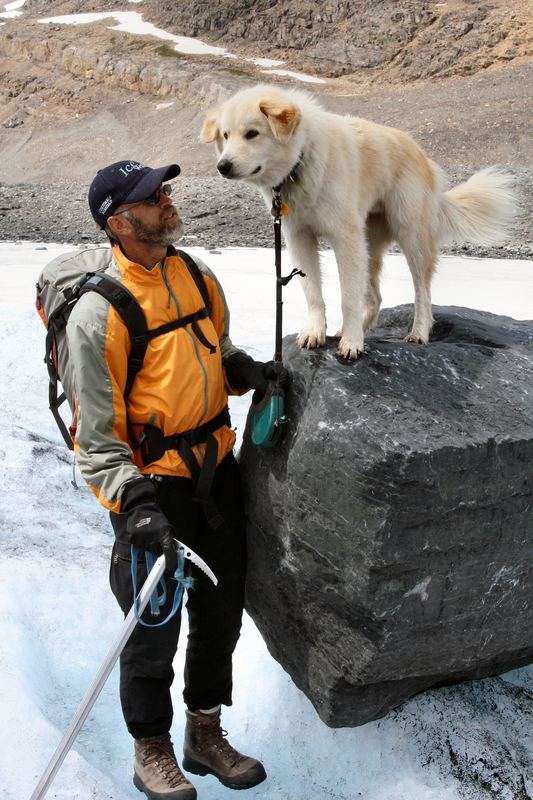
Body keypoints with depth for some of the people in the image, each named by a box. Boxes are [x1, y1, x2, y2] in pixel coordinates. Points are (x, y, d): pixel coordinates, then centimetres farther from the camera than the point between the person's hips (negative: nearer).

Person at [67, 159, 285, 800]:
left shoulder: (198, 278, 2)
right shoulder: (98, 314, -19)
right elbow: (95, 435, -18)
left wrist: (245, 369, -3)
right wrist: (137, 504, -28)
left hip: (215, 470, 7)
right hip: (152, 487, -7)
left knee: (221, 610, 18)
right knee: (154, 630, 7)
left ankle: (205, 735, 40)